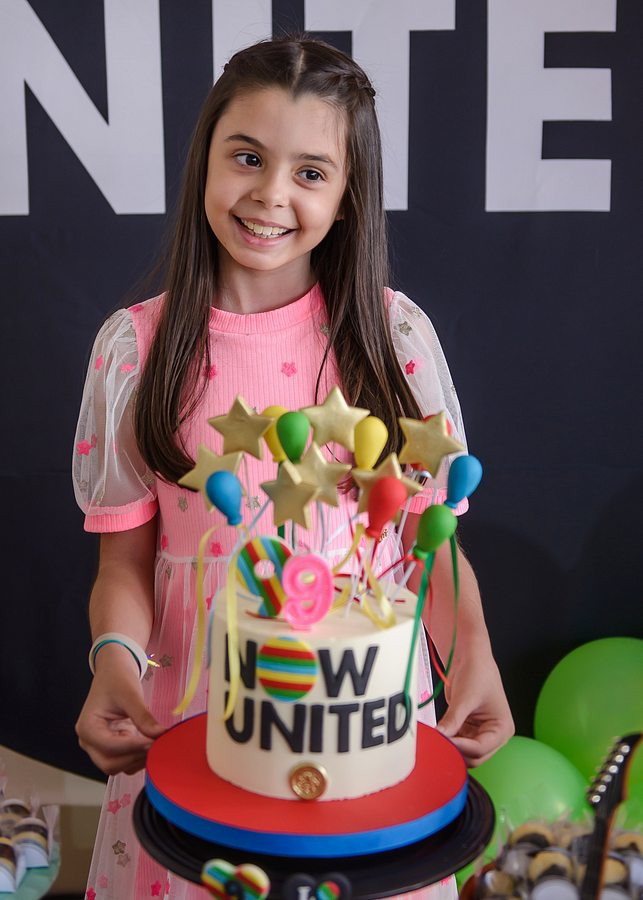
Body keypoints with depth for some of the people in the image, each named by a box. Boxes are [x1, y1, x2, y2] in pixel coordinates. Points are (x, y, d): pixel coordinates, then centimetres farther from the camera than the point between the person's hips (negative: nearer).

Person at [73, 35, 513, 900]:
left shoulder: (395, 333, -4)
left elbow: (431, 537, 0)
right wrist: (115, 657, -18)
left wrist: (473, 653, -16)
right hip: (190, 723, 0)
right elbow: (126, 558, 0)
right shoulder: (135, 345, -3)